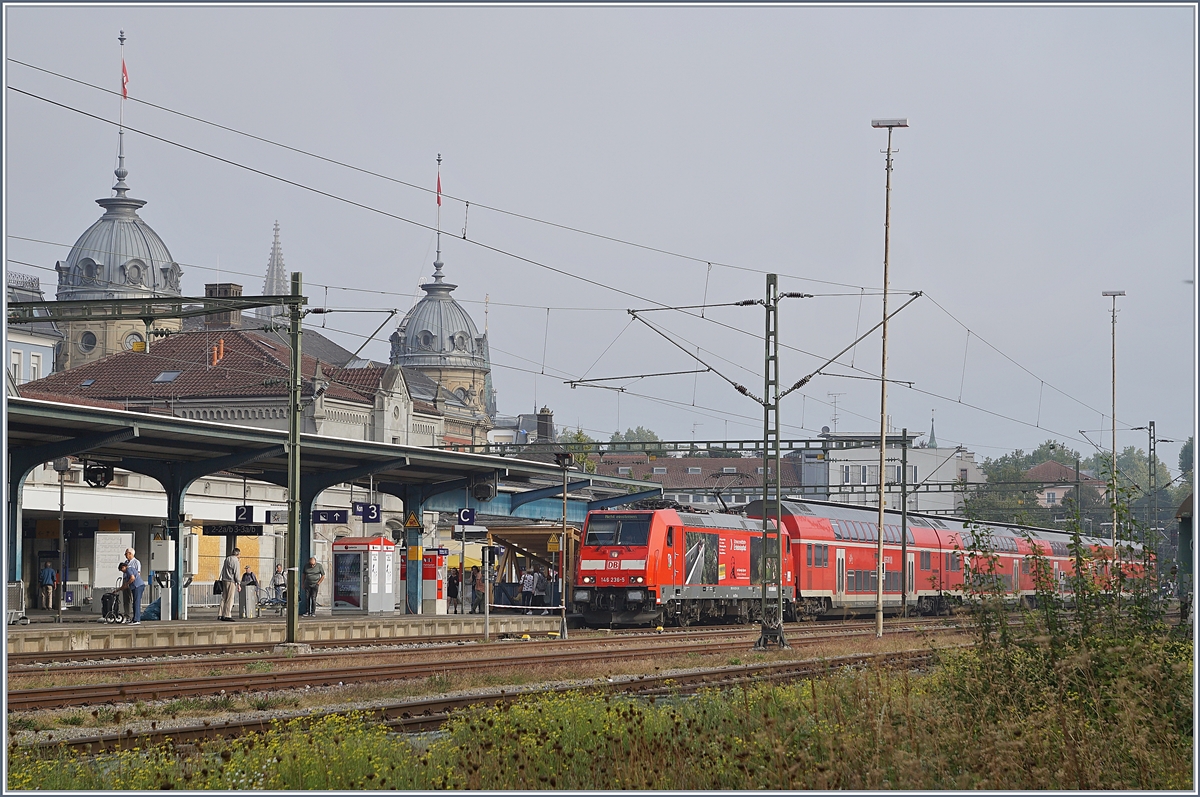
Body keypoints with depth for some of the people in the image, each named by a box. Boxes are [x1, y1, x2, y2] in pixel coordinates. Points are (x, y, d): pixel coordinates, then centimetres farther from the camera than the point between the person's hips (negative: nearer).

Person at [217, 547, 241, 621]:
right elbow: (237, 573, -12)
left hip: (224, 580, 8)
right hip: (231, 581, -8)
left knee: (224, 598, 11)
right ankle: (227, 616, -7)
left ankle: (220, 615, 10)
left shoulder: (227, 559, 13)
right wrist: (239, 584, -9)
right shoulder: (235, 561, -10)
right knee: (230, 599, -5)